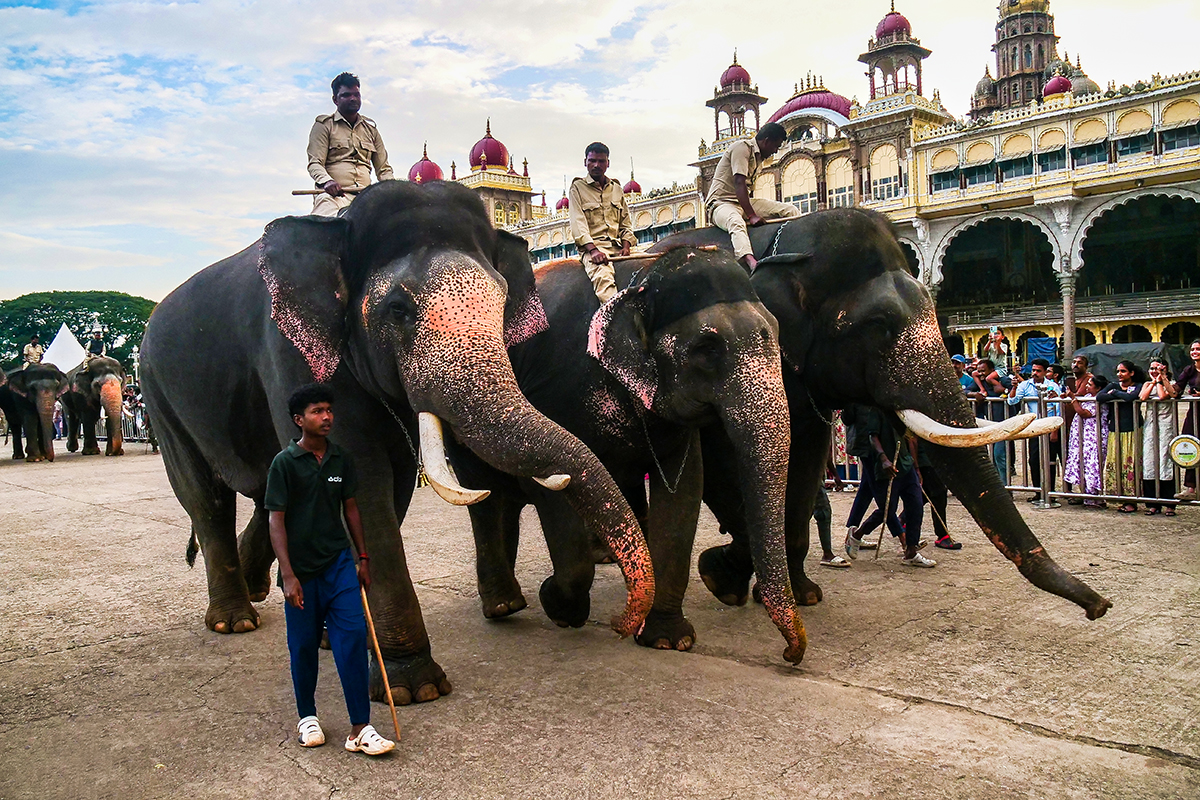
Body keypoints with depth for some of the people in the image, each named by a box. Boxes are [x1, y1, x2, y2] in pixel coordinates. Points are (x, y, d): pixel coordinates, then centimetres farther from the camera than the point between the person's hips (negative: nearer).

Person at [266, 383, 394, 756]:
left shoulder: (341, 459, 6)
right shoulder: (285, 462, -7)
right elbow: (277, 521, -9)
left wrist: (362, 558, 14)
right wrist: (288, 575, -14)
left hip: (339, 561, 3)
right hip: (302, 569, -3)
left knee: (353, 635, -7)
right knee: (304, 644, 8)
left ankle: (360, 729, -3)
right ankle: (307, 717, 30)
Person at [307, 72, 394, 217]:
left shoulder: (370, 128, 26)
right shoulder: (324, 125, 12)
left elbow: (383, 168, 24)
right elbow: (315, 163, 1)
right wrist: (326, 181, -23)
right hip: (333, 194, -4)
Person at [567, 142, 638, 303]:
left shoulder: (616, 189, 23)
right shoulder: (578, 188, 8)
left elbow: (626, 223, 19)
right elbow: (578, 223, -4)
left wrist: (626, 247, -2)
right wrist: (593, 250, -20)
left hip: (617, 247, 5)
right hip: (591, 247, -5)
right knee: (603, 277, -35)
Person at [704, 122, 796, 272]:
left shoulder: (758, 156, 19)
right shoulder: (742, 147, -11)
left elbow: (747, 186, 17)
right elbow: (739, 183, -21)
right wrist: (751, 215, -28)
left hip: (744, 202, 9)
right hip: (721, 203, -9)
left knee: (791, 210, -4)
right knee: (736, 222, -44)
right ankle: (750, 261, -68)